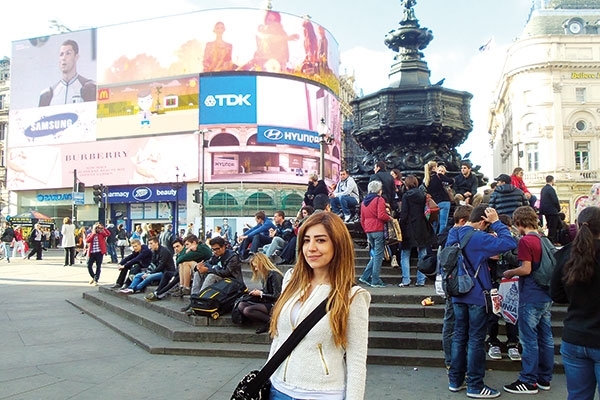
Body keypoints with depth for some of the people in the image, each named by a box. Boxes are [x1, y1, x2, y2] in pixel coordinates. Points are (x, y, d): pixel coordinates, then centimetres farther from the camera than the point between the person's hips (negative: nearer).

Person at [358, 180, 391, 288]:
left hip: (368, 231, 7)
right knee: (378, 255, -1)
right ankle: (376, 281, 1)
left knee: (376, 255, 17)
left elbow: (362, 220, 18)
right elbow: (381, 215, -19)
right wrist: (389, 218, -1)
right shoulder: (379, 200, -6)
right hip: (378, 230, -7)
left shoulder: (364, 201, 16)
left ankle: (365, 277, 11)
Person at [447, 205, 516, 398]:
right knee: (476, 340, 2)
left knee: (459, 337, 14)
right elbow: (508, 243, -23)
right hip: (477, 296, -7)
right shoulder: (478, 238, -19)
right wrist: (497, 222, -15)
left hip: (458, 295, 7)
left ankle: (455, 380, 22)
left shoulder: (453, 235, 6)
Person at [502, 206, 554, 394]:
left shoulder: (525, 241, -15)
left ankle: (529, 381, 7)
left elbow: (526, 269, -21)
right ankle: (544, 378, 24)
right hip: (546, 296, 8)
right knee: (545, 337, 13)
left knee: (529, 339, 0)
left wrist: (510, 272, -3)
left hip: (531, 297, -8)